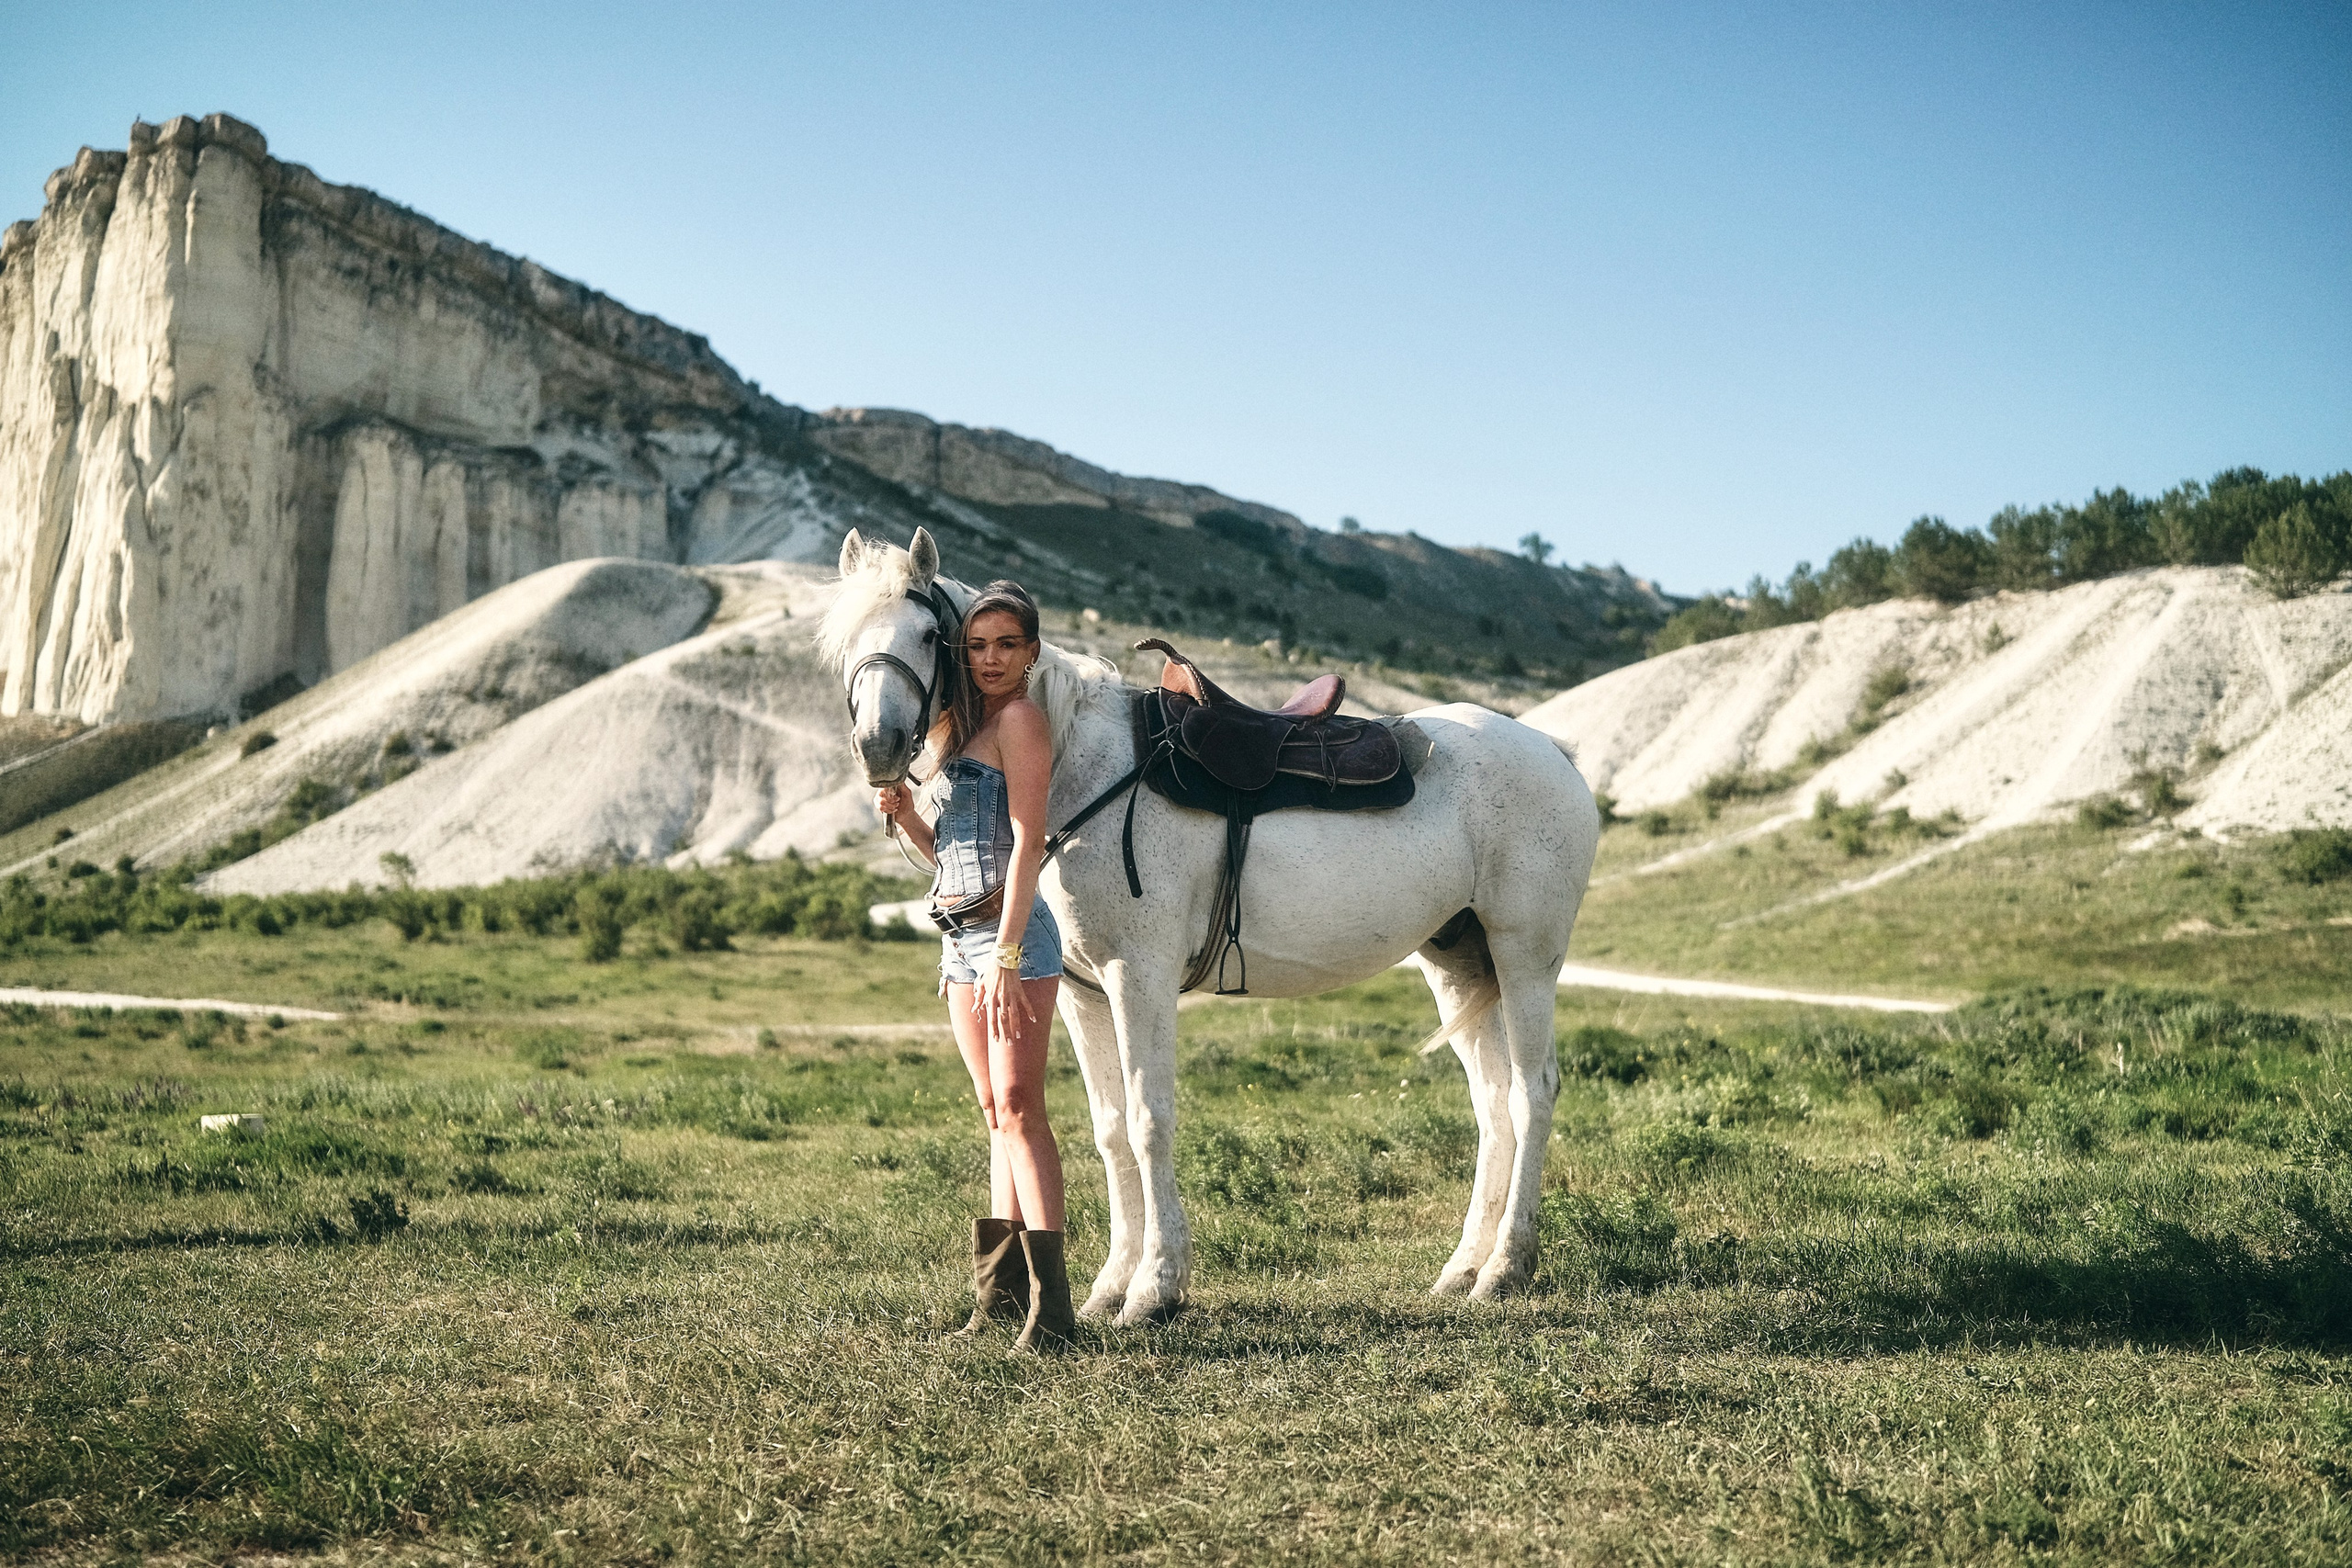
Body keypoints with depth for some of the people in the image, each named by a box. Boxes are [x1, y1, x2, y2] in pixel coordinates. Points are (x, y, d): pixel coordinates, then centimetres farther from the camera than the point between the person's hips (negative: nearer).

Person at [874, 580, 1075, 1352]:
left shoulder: (1021, 717, -8)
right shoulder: (965, 723, 20)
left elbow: (1027, 840, -16)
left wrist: (1006, 953, -23)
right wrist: (904, 814, 3)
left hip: (1008, 929, -9)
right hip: (959, 934, 9)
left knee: (1019, 1107, -13)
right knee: (997, 1112, 11)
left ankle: (1049, 1304, -15)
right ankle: (1001, 1286, 17)